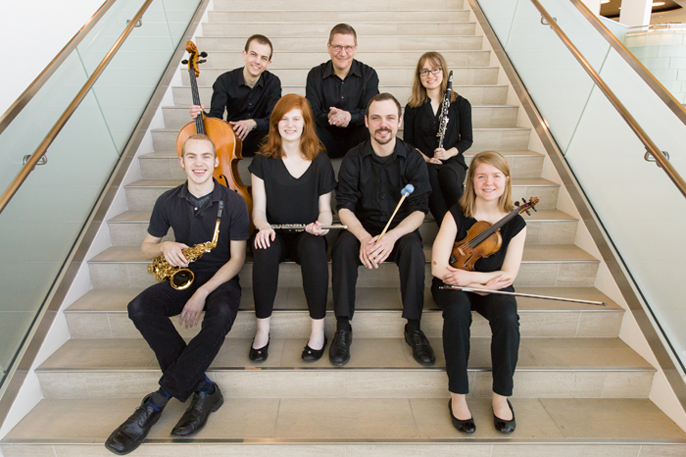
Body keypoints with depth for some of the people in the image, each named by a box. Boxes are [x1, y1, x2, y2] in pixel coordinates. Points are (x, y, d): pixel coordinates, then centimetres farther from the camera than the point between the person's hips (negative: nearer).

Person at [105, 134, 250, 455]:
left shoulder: (233, 202, -9)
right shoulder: (168, 202, 0)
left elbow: (236, 258, -8)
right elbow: (146, 247, 10)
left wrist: (203, 293, -20)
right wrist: (164, 247, -15)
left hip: (220, 278, -3)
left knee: (221, 316, -37)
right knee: (139, 308, -26)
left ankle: (157, 401, -25)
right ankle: (203, 388, -25)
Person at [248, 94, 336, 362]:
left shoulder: (320, 161, 3)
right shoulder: (264, 161, 4)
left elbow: (325, 208, 5)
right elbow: (258, 209, 1)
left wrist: (321, 223, -18)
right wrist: (263, 226, -22)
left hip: (307, 235, 0)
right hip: (275, 234, 1)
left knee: (314, 247, -35)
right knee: (264, 249, -34)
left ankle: (318, 329, -24)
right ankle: (262, 329, -21)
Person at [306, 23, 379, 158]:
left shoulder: (369, 74, 3)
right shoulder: (315, 75, 4)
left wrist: (350, 116, -30)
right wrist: (328, 117, -30)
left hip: (357, 142, 1)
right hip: (326, 142, 0)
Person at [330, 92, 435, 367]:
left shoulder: (413, 159, -4)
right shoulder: (354, 158, -3)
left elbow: (419, 210, -10)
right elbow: (345, 207, -9)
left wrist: (392, 236, -30)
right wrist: (364, 237, -29)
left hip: (401, 229, 0)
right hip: (362, 228, 1)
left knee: (414, 249, -32)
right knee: (343, 246, -30)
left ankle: (413, 328, -17)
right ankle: (343, 327, -19)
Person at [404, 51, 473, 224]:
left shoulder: (461, 104, 6)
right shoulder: (412, 108, 8)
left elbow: (467, 140, 8)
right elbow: (408, 143, 8)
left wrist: (449, 152, -12)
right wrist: (426, 158, -10)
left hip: (452, 161, 0)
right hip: (423, 163, 0)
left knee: (447, 176, -37)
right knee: (430, 177, -37)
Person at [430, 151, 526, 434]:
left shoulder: (516, 223, -4)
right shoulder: (456, 216, -11)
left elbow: (508, 276, -8)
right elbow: (439, 267, -18)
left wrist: (469, 277, -20)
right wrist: (483, 280, -23)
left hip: (491, 287, 2)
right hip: (455, 286, -1)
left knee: (507, 317, -31)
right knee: (458, 309, -36)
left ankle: (501, 396, -10)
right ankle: (457, 396, -21)